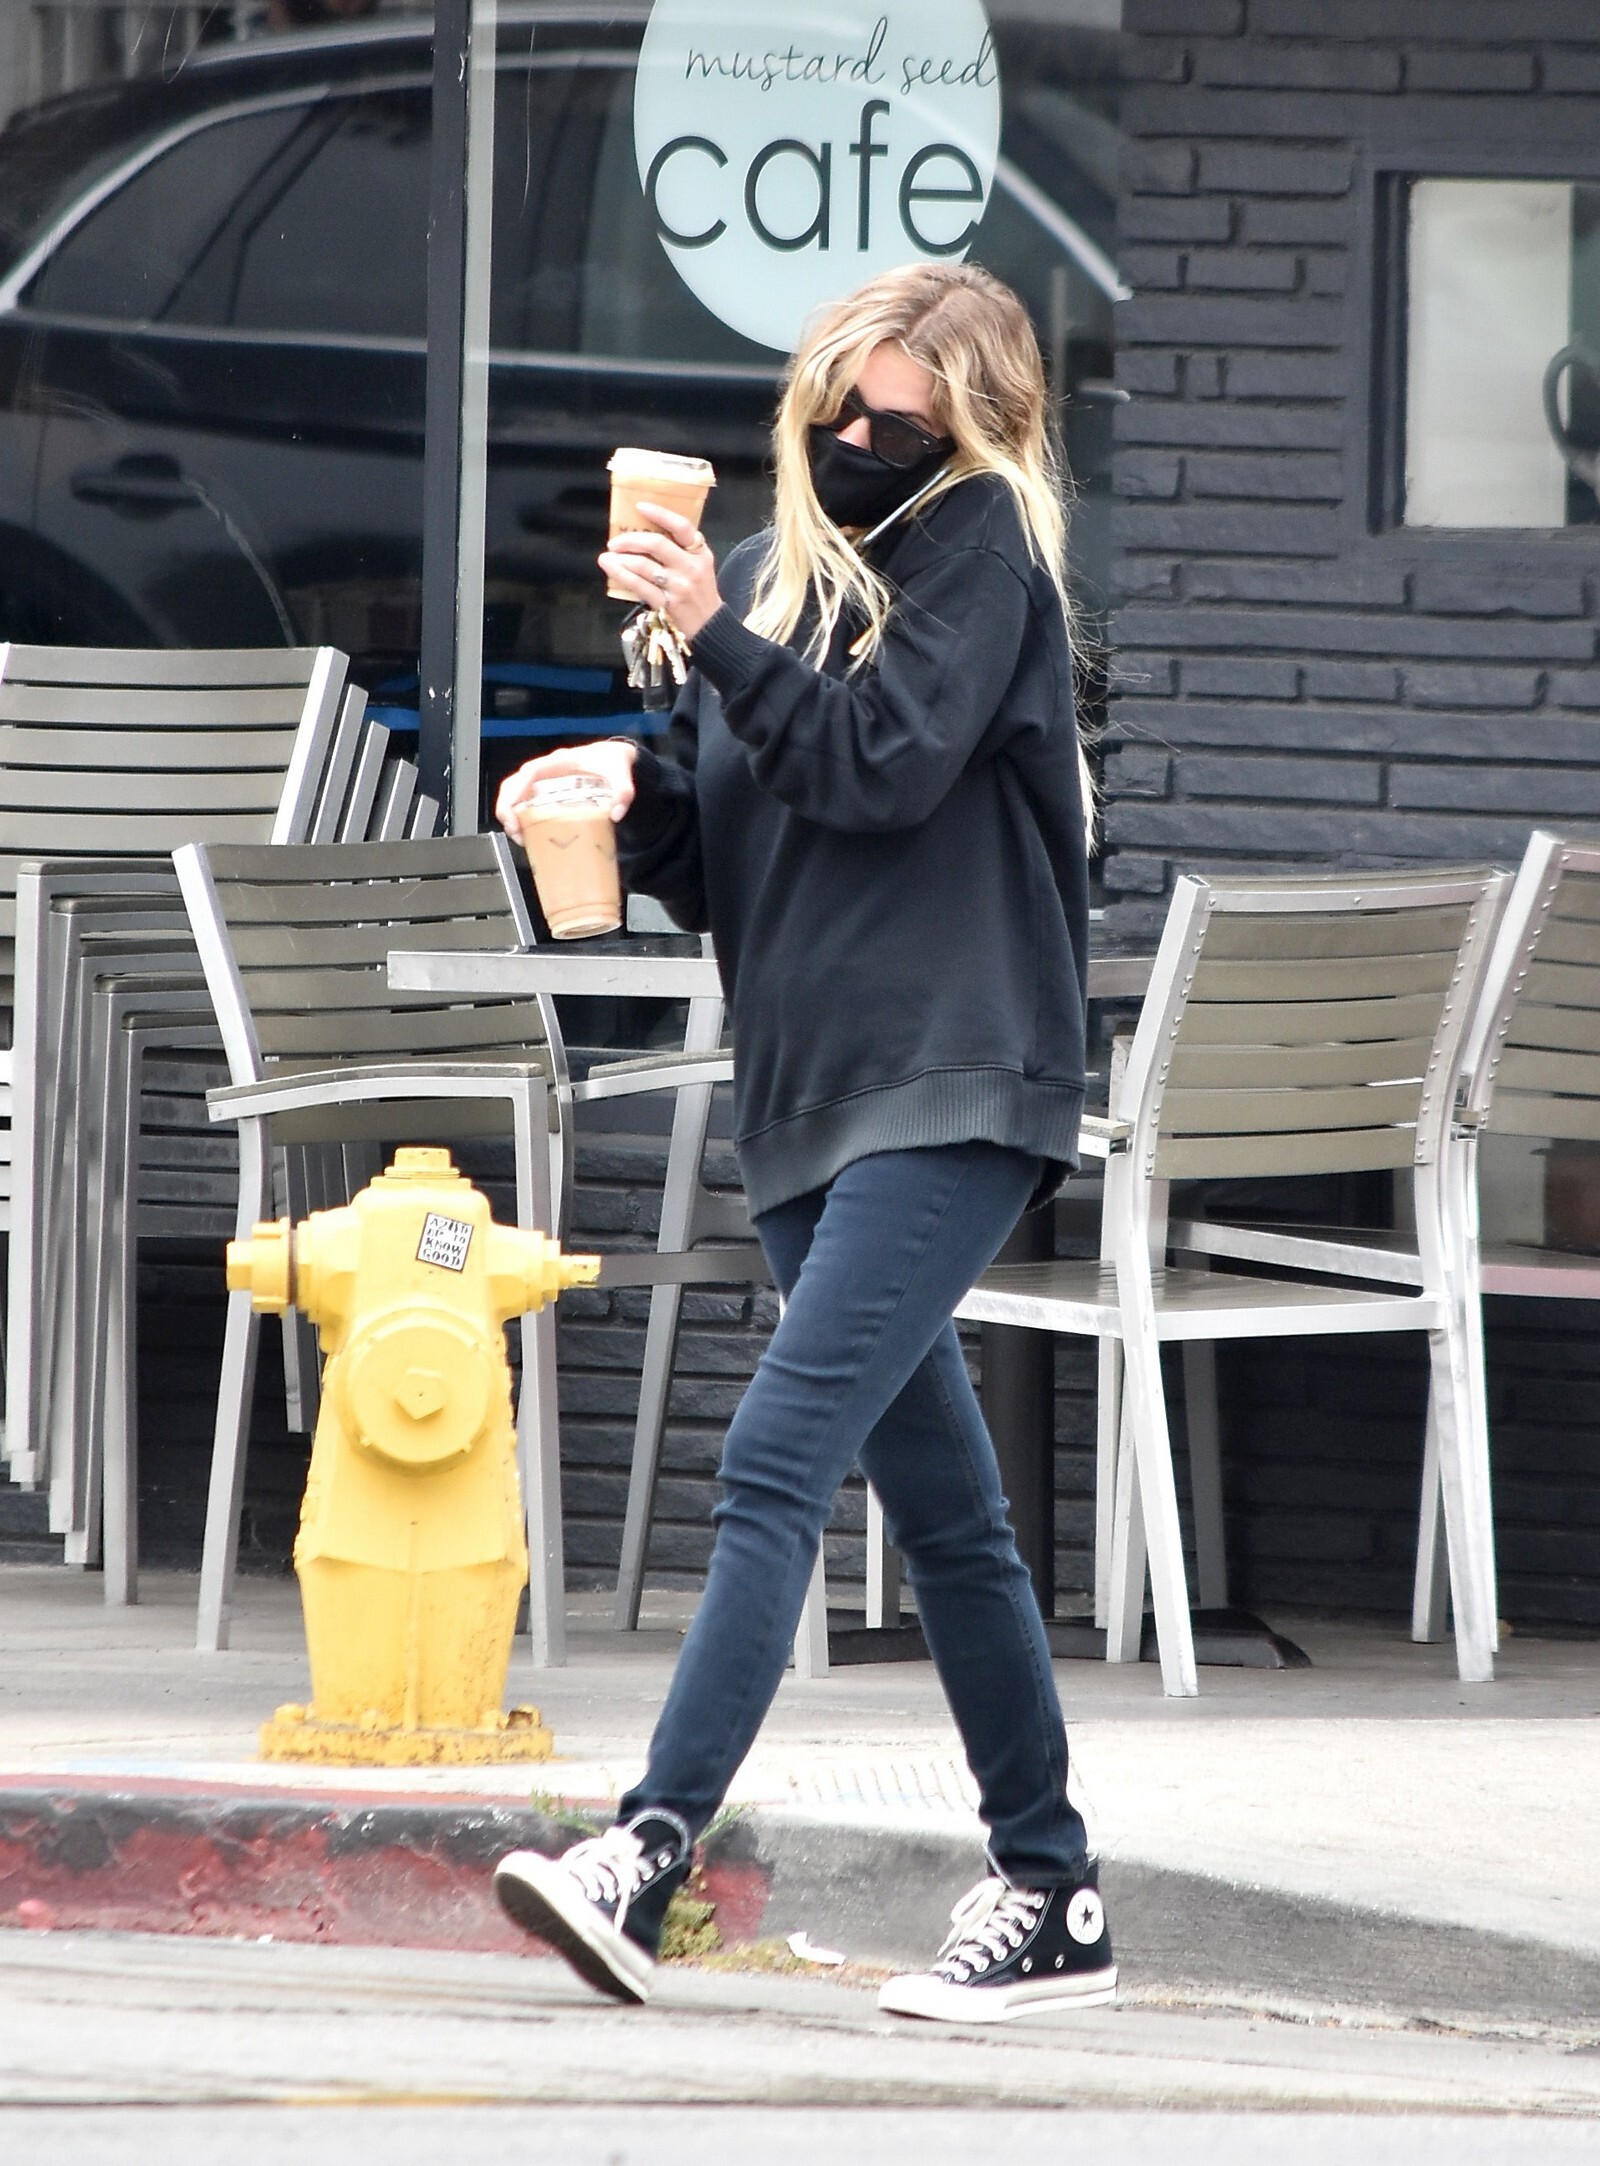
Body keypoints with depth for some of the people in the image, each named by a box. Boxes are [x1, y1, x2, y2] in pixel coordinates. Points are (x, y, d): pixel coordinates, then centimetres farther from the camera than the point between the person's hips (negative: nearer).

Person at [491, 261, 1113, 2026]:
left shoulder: (982, 546, -2)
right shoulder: (780, 567, 16)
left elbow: (887, 760, -15)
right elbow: (723, 867, 17)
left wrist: (717, 638, -20)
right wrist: (632, 793, -2)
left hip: (953, 1089, -8)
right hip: (809, 1099, 8)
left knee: (779, 1456, -19)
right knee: (940, 1511, 11)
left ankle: (649, 1852, -27)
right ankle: (1051, 1897, 17)